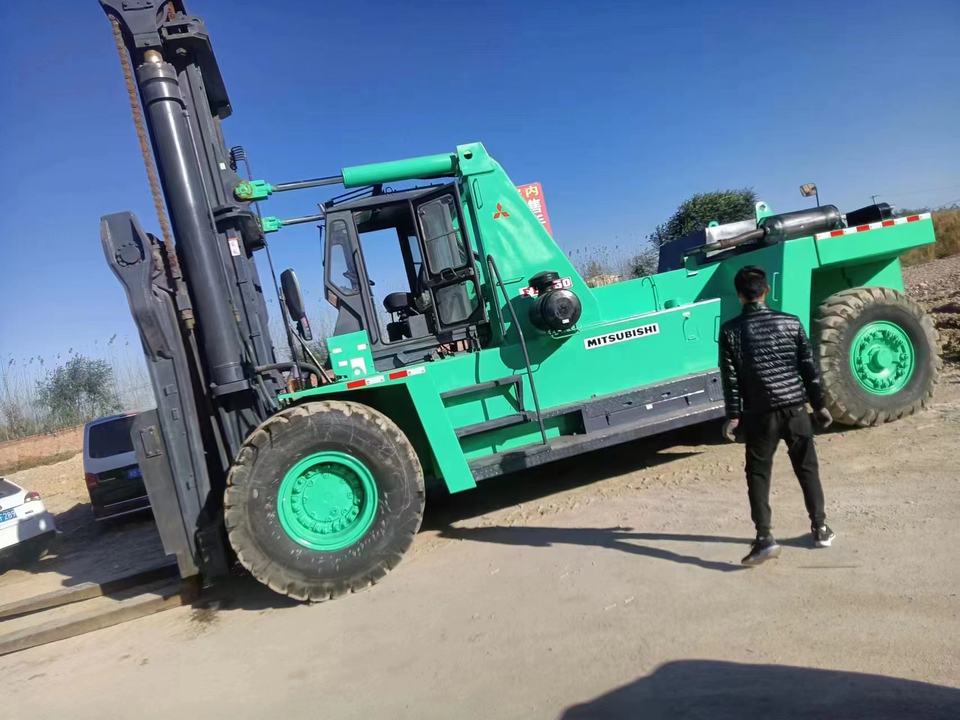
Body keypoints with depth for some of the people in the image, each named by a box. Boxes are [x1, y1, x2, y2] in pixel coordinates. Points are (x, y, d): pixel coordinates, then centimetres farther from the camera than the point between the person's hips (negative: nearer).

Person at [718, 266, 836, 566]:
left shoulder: (730, 330, -4)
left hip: (760, 413, -2)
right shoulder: (791, 322, 2)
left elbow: (730, 377, -5)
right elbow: (809, 367, 4)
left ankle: (764, 538, -2)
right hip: (795, 407, 2)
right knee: (808, 469, 17)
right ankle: (820, 528, 29)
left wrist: (733, 415, 0)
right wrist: (819, 405, 12)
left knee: (758, 476, 6)